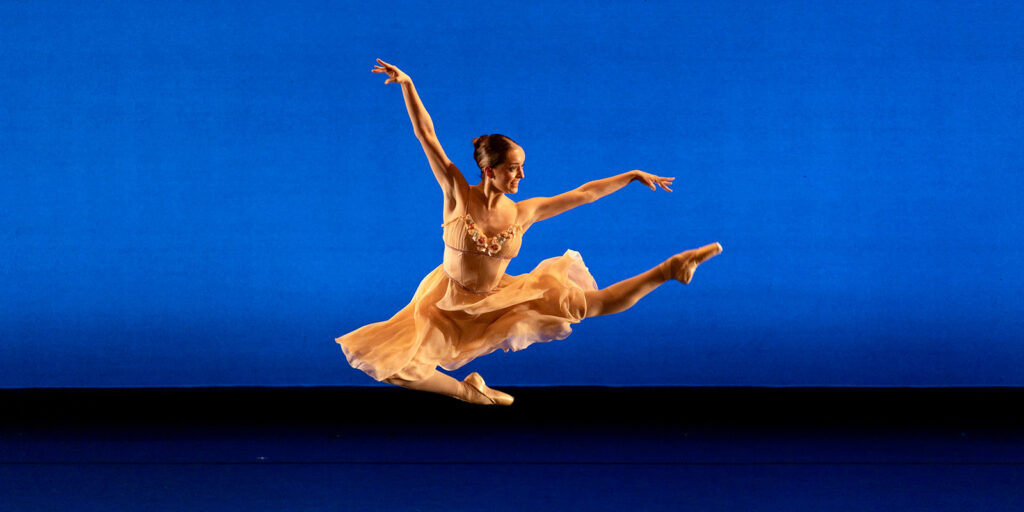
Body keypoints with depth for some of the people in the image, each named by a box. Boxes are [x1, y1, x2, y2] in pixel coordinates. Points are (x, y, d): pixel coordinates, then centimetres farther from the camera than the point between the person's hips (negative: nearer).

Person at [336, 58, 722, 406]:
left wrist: (633, 176, 5)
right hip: (448, 306, -1)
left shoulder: (524, 212, -10)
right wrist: (407, 85, -27)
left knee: (596, 303, -7)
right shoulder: (458, 194, -19)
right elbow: (426, 134, -21)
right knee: (397, 371, -10)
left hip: (498, 302, 1)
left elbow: (584, 193, 1)